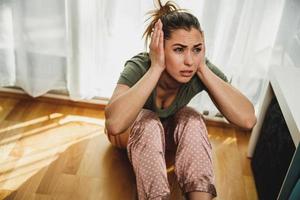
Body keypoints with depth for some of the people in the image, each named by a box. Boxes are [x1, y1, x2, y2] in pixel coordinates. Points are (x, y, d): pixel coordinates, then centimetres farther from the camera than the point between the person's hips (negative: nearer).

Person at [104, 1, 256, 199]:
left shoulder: (202, 70, -28)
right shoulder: (139, 67, -35)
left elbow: (248, 119, -39)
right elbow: (114, 124, -53)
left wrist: (203, 69, -41)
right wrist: (155, 68, -50)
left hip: (170, 131, 3)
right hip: (132, 131, -2)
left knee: (192, 120, -29)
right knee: (149, 123, -35)